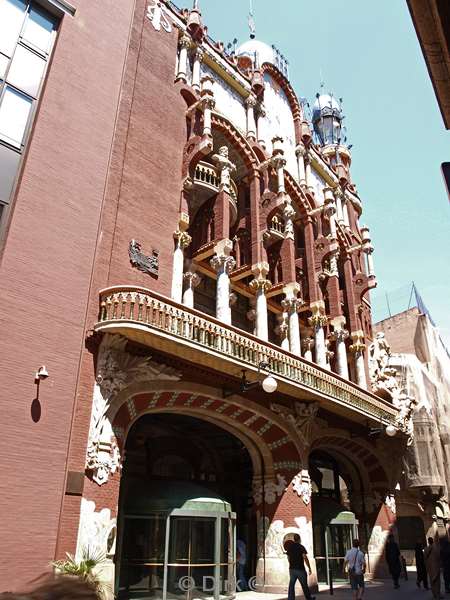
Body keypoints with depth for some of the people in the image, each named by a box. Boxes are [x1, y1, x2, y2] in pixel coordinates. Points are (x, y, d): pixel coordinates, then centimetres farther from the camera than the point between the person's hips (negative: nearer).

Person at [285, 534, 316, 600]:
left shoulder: (289, 547, 5)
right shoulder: (301, 547, -10)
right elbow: (305, 558, -16)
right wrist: (309, 568, -9)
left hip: (292, 569, 3)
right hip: (300, 569, -3)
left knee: (291, 586, 5)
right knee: (304, 585, 13)